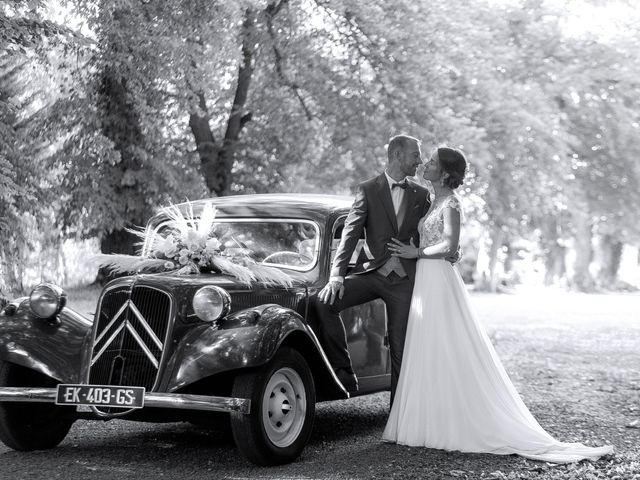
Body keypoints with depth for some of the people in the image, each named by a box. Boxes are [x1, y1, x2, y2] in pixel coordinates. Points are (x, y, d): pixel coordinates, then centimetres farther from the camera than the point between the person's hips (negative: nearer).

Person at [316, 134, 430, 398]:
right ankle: (343, 372, -11)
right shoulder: (368, 189, 2)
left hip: (403, 279, 1)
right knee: (325, 302, -23)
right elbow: (350, 233, -5)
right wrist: (337, 275, -15)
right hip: (371, 272, -1)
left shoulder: (421, 195, 12)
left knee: (400, 349, 1)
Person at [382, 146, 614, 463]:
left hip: (439, 281, -9)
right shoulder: (435, 201, 16)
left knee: (448, 355, -7)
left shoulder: (450, 202, -10)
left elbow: (450, 243, -21)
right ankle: (435, 424, 13)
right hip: (426, 280, 9)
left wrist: (416, 252, -13)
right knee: (429, 357, 9)